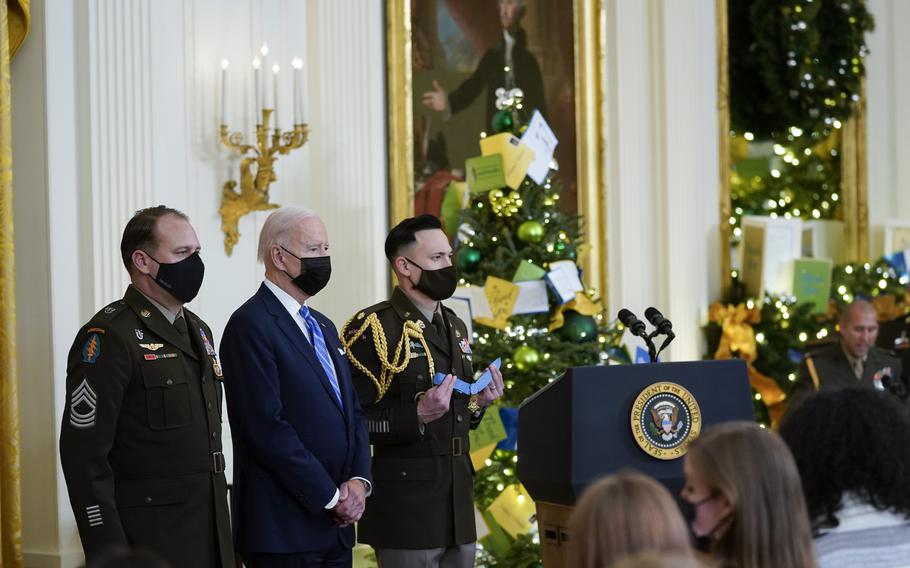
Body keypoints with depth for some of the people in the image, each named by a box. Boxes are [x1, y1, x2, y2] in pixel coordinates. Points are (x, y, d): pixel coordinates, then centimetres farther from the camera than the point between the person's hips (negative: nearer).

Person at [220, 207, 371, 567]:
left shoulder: (323, 327, 17)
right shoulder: (250, 325, -10)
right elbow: (268, 427, -17)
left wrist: (359, 480, 0)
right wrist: (330, 496, -13)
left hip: (336, 524, 8)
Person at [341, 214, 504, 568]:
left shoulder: (454, 327, 16)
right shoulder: (372, 328, -9)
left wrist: (477, 402, 6)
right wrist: (418, 414, -24)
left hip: (458, 501, 8)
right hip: (407, 508, -7)